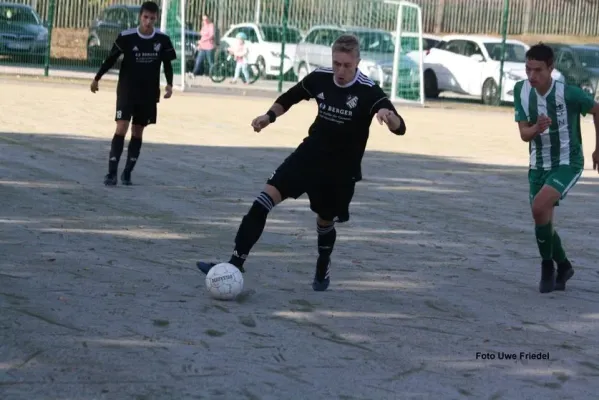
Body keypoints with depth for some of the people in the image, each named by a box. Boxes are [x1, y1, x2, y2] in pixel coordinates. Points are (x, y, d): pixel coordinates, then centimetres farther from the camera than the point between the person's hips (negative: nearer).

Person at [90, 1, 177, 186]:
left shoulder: (163, 40, -6)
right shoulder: (126, 37, -13)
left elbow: (167, 64, 7)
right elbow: (111, 58, 0)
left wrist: (169, 84, -7)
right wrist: (97, 78, 7)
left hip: (149, 94, 3)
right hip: (127, 91, -3)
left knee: (137, 132, 8)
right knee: (121, 129, -13)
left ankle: (127, 172, 17)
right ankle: (112, 172, -13)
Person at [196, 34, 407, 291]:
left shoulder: (369, 92, -19)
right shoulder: (320, 78, -7)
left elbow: (399, 128, -28)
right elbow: (289, 98, 13)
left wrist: (388, 115, -50)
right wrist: (270, 116, -4)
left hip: (341, 170, -3)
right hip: (309, 155, 3)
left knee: (325, 221, 14)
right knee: (266, 197, -14)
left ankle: (323, 271, 46)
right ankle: (236, 262, -16)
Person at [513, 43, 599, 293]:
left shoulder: (568, 93, -21)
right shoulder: (521, 90, -8)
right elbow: (524, 134, -8)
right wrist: (537, 128, -31)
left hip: (567, 163, -5)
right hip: (539, 164, 5)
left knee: (539, 207, -27)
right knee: (542, 220, 10)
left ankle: (547, 267, -7)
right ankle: (563, 266, 37)